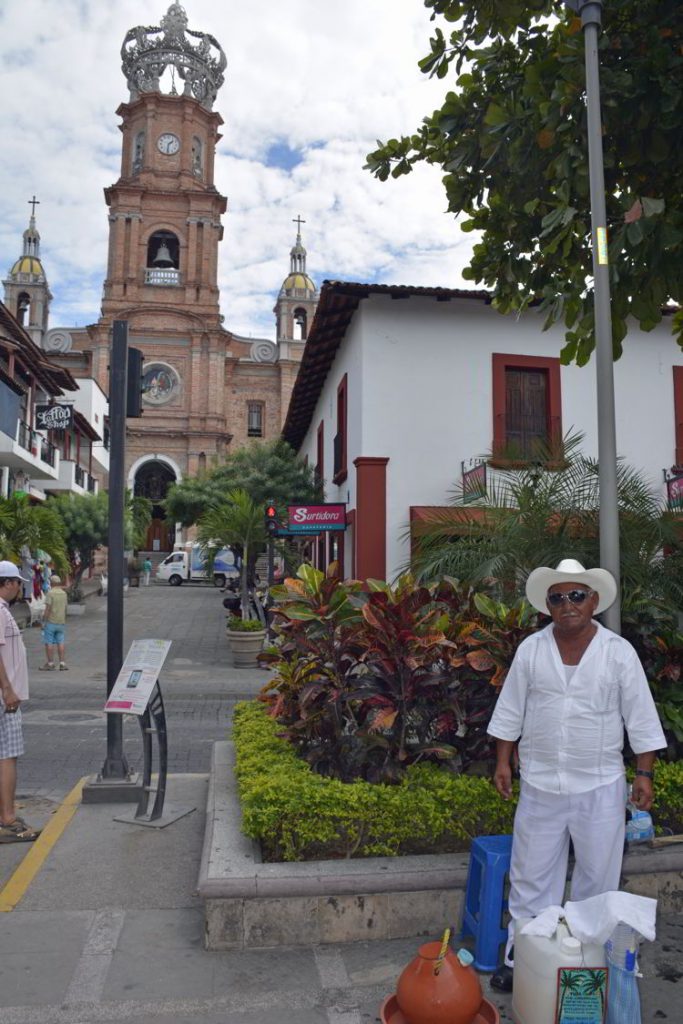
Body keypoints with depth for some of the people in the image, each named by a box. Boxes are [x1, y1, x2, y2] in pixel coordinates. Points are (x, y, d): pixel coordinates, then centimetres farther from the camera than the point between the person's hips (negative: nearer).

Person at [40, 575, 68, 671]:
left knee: (49, 643, 2)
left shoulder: (50, 593, -11)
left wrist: (45, 621, -8)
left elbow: (48, 609, -15)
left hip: (51, 622, -5)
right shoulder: (64, 593, 7)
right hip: (61, 622, 6)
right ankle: (62, 663, 6)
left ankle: (50, 663, 6)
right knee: (60, 642, 8)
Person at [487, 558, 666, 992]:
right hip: (540, 783, 1)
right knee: (532, 875, 11)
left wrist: (645, 773, -3)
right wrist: (503, 762, 3)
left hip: (600, 785, -1)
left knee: (598, 876, 13)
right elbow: (511, 711, 4)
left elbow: (640, 716, -2)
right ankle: (520, 957, 26)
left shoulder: (619, 652, -6)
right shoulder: (530, 650, -3)